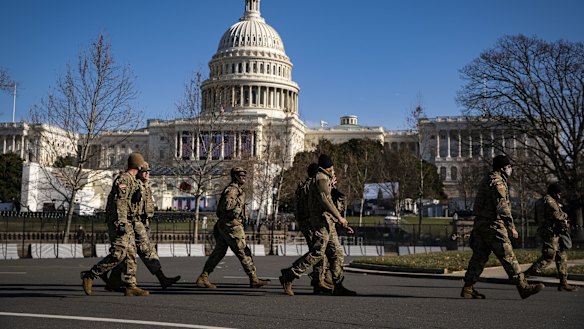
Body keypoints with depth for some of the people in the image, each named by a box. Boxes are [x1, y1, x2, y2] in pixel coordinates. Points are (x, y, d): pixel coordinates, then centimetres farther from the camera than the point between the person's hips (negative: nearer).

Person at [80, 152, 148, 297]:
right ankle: (89, 275, -6)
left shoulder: (131, 180, 19)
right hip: (119, 221, -10)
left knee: (131, 253, 6)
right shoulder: (124, 179, -11)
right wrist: (121, 223, -25)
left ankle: (130, 286, 6)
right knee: (118, 254, -14)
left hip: (127, 223, 10)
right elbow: (119, 202, -20)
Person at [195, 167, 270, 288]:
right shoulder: (232, 189, -13)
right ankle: (254, 279, -1)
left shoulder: (237, 189, 20)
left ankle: (203, 278, 13)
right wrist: (239, 198, -18)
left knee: (218, 252, 11)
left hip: (223, 225, 11)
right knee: (243, 252, -5)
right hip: (231, 225, -11)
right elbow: (226, 206, -27)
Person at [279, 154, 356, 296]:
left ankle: (338, 286, 7)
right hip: (322, 219, -10)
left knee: (337, 252, 6)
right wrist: (339, 217, -16)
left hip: (328, 221, 10)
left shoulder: (325, 179, 25)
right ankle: (288, 276, -12)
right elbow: (324, 199, -19)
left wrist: (343, 225, 24)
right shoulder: (321, 178, -5)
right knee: (317, 252, -14)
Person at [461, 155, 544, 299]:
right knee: (508, 257, -4)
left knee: (479, 257, 9)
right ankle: (523, 287, 1)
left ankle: (468, 288, 8)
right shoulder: (498, 182, -12)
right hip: (493, 226, -9)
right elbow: (503, 207, -19)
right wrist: (511, 227, -14)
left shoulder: (485, 180, 18)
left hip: (479, 225, 9)